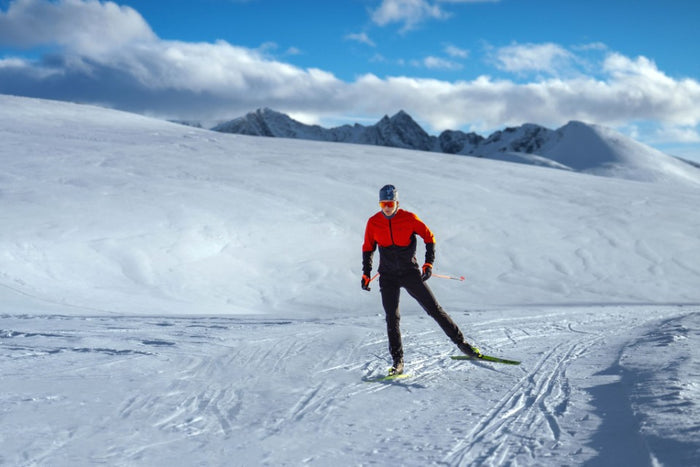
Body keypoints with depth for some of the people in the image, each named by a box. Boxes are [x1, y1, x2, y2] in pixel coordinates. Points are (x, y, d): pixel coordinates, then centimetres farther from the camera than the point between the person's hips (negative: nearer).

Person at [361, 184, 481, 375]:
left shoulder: (409, 218, -9)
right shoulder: (373, 223, -2)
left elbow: (429, 237, 1)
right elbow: (368, 248, 11)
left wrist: (428, 263, -7)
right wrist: (366, 273, 6)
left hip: (410, 273, -1)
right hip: (388, 277, 1)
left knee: (434, 309, -2)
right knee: (392, 318, -6)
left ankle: (460, 342, 10)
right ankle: (397, 362, 0)